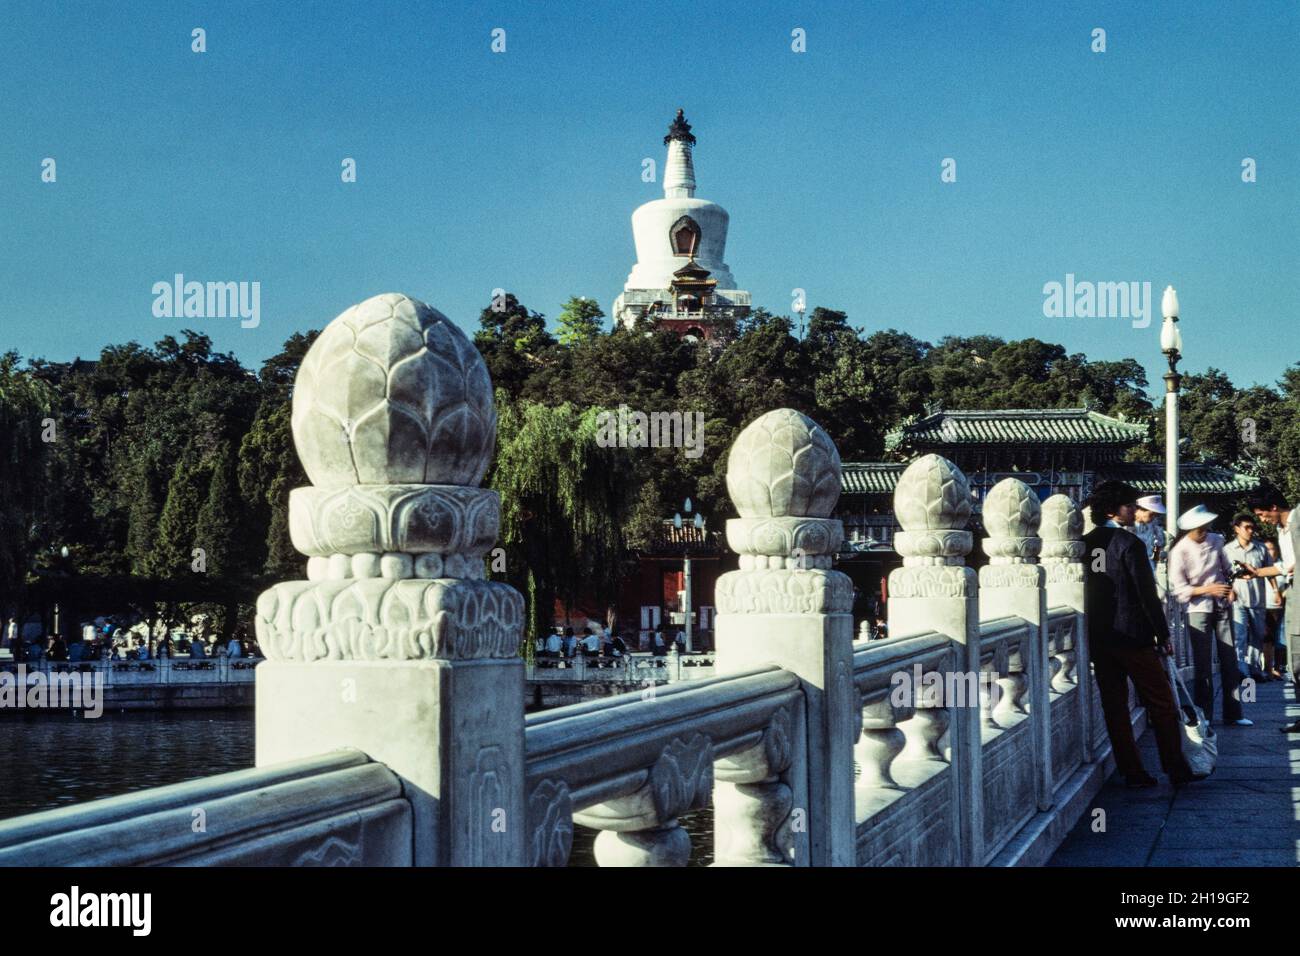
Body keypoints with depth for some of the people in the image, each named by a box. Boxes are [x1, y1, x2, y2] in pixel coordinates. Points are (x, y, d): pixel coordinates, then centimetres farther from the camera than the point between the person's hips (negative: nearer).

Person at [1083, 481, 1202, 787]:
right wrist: (1163, 634, -5)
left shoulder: (1086, 544, 6)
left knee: (1114, 706, 9)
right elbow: (1147, 593, -13)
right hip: (1134, 636, -6)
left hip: (1098, 638, 6)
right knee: (1161, 704, 4)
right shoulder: (1129, 543, -12)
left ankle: (1132, 772, 10)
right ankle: (1177, 770, 7)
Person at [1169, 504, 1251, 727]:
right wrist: (1207, 590, -23)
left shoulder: (1215, 540, -1)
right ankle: (1204, 716, 7)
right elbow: (1179, 590, -14)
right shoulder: (1179, 552, -16)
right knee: (1202, 664, -2)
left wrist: (1230, 587, -2)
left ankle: (1233, 713, 15)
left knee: (1230, 660, 7)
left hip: (1222, 606, 5)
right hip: (1199, 609, -5)